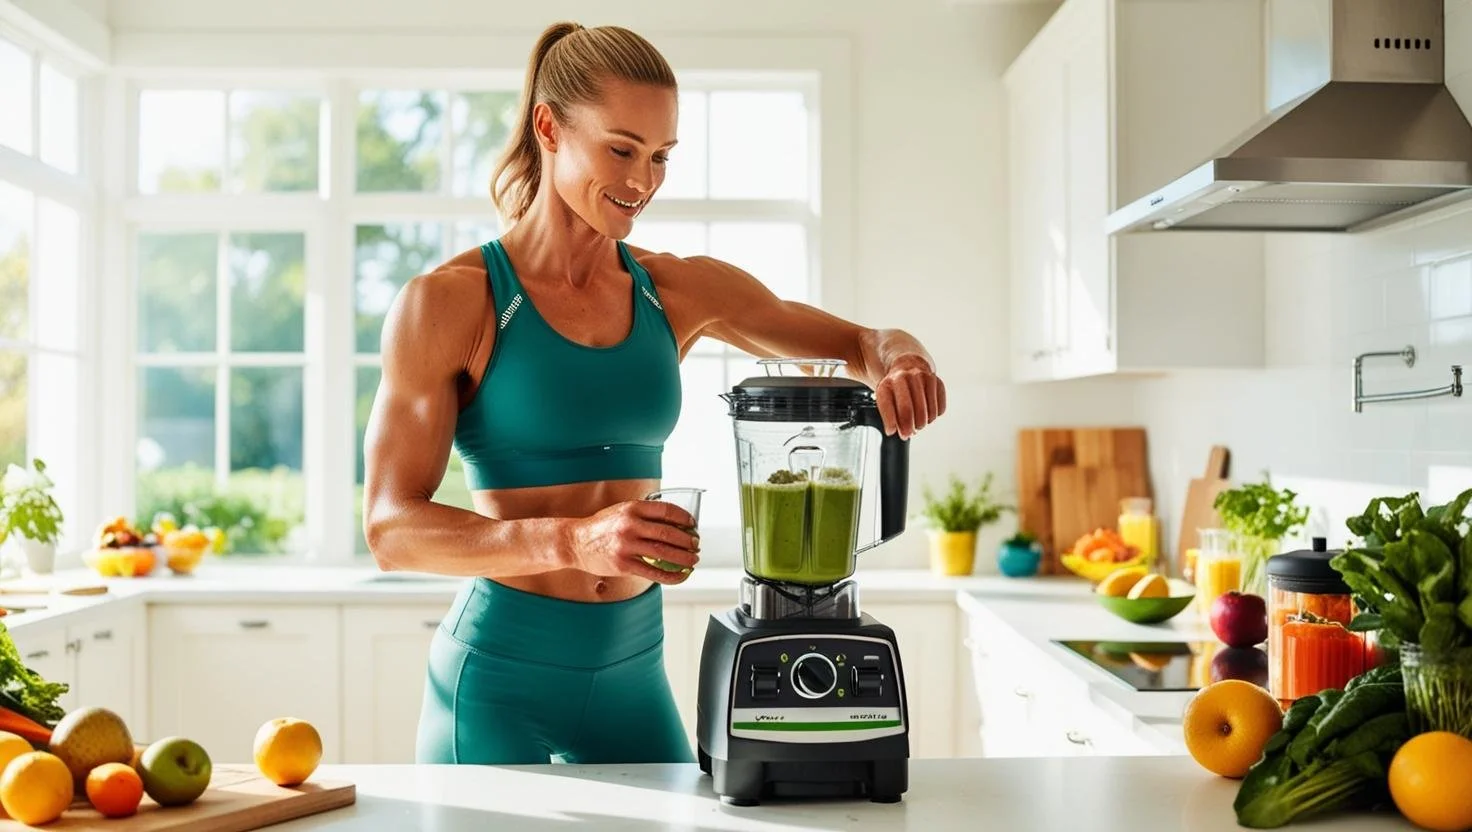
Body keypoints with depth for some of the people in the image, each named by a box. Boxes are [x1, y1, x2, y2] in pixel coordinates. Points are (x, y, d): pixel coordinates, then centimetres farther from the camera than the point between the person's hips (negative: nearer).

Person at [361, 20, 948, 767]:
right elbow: (391, 526, -14)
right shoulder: (447, 303, -10)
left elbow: (861, 342, 9)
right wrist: (573, 541, -30)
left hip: (634, 670, 4)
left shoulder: (680, 293, 2)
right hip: (500, 675, -4)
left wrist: (893, 357, -17)